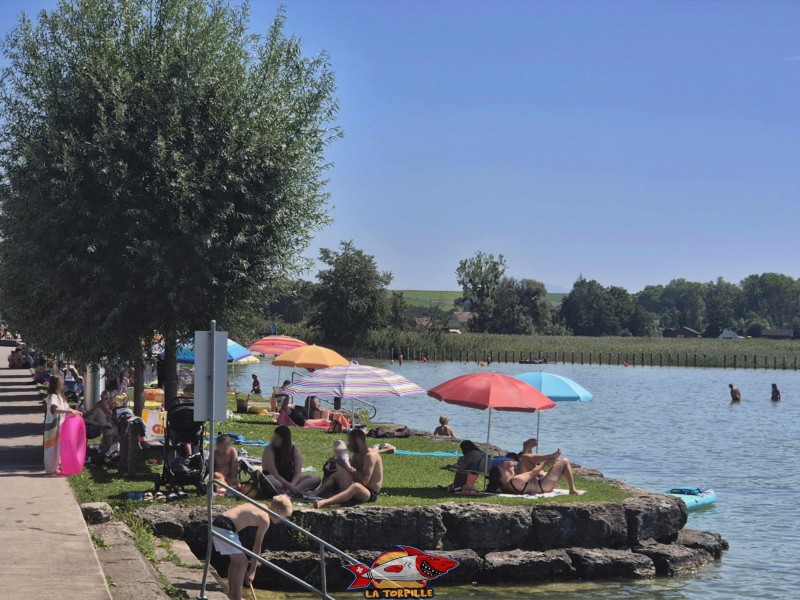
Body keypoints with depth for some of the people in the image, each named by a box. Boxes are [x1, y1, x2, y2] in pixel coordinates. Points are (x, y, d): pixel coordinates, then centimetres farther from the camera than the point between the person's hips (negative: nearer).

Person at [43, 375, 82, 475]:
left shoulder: (59, 396, 14)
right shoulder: (53, 396, -17)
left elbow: (66, 407, 24)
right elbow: (54, 408, -33)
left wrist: (74, 411, 8)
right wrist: (69, 411, -39)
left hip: (60, 426, 9)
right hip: (54, 426, -9)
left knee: (59, 446, 13)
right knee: (54, 446, -4)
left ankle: (57, 466, 20)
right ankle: (52, 469, 1)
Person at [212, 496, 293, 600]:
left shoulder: (259, 508, 20)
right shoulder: (265, 519, -7)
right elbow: (257, 545, -5)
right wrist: (252, 570, -1)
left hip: (217, 523, 10)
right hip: (225, 528, -10)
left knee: (236, 561, 22)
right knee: (242, 562, -2)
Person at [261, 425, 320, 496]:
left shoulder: (295, 450, -3)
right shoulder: (269, 450, -14)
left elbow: (297, 473, -11)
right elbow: (274, 474, -22)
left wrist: (292, 486, -30)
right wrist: (290, 486, -31)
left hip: (289, 480, 5)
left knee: (315, 479, -18)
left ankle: (287, 492, -36)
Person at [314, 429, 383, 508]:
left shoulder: (370, 455, -18)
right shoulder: (357, 454, 10)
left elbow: (364, 480, -28)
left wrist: (349, 468, -25)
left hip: (371, 494, -10)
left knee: (356, 486, -42)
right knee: (336, 475, 18)